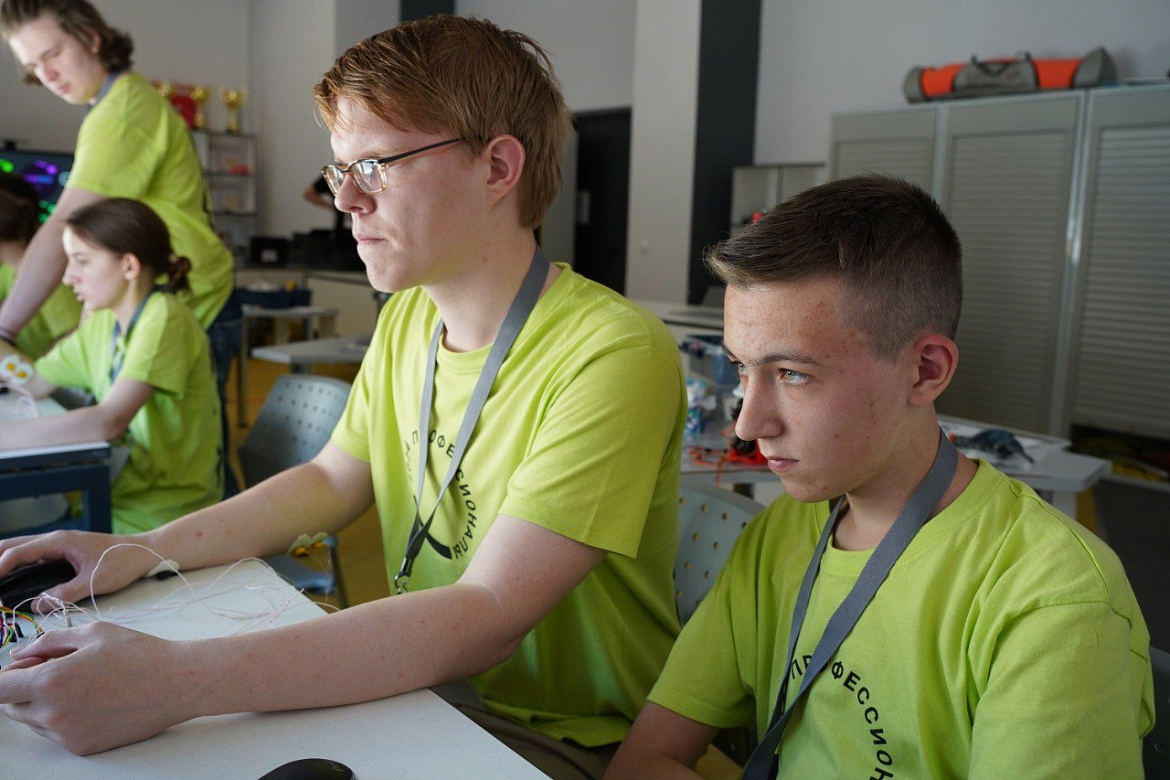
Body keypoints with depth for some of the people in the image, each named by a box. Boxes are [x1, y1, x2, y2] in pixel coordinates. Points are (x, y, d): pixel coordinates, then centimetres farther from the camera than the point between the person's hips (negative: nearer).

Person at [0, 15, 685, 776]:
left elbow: (484, 620, -30)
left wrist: (175, 683, -34)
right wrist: (145, 552, -2)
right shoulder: (407, 317, 2)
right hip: (421, 690, 6)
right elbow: (333, 479, 11)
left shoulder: (613, 355, -25)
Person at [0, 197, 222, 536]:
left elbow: (110, 421, -28)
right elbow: (32, 384, 13)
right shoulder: (102, 321, 7)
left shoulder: (164, 320, -18)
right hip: (120, 493, 7)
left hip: (162, 515, -7)